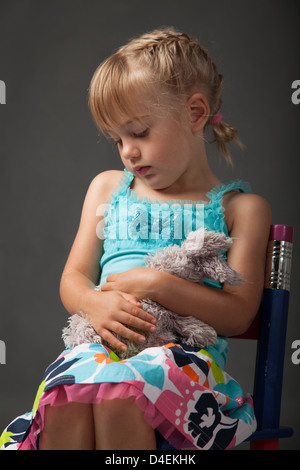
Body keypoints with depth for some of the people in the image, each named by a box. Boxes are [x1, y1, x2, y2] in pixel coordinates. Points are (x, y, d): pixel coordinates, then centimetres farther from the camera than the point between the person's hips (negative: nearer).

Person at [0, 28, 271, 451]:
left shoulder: (240, 207, 9)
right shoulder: (107, 188, 22)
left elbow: (238, 314, 1)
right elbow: (73, 279, 18)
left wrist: (157, 284, -12)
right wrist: (96, 304, -7)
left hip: (186, 357, -3)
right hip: (101, 349, 3)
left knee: (120, 391, -38)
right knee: (64, 396, -34)